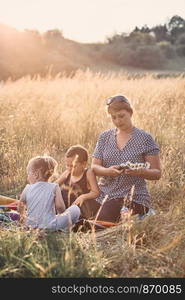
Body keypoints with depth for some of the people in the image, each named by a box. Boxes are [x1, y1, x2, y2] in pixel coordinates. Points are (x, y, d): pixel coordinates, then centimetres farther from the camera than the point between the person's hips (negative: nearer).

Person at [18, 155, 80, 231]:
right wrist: (61, 214, 11)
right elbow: (60, 206, -13)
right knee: (75, 209, 8)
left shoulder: (27, 189, 2)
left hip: (31, 224, 4)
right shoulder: (54, 187, -6)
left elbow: (20, 207, 14)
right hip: (50, 225, -4)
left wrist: (22, 216, 35)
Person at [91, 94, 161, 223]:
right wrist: (108, 171, -15)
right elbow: (94, 166, 7)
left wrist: (140, 171, -22)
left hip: (135, 197, -2)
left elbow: (157, 173, 0)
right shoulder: (104, 137, 11)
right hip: (106, 195, 3)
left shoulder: (145, 138, 0)